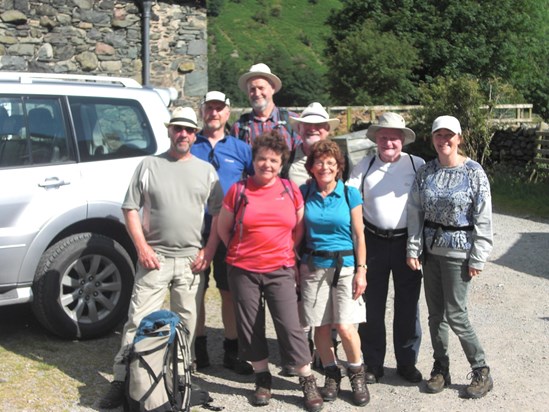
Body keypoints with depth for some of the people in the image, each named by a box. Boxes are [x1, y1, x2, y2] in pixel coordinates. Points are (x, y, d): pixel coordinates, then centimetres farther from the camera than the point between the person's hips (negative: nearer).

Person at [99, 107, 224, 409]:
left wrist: (209, 250, -2)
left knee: (187, 323, 7)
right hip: (154, 257, -1)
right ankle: (121, 381, 3)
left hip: (192, 259, 2)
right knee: (138, 319, -3)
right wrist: (142, 247, -6)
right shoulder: (149, 165, 4)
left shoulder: (206, 170, 8)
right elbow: (130, 209, 3)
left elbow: (218, 214, 9)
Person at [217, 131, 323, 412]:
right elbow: (222, 228, 8)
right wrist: (241, 252, 10)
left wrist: (288, 252, 9)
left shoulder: (291, 190, 3)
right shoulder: (238, 190, -1)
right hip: (243, 271, 1)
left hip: (280, 270, 0)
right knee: (251, 326, 8)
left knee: (290, 325, -4)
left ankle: (308, 381, 9)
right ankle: (262, 379, 26)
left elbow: (299, 227, 13)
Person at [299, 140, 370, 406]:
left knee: (345, 327, -9)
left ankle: (357, 374, 15)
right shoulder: (304, 193, 2)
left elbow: (359, 235, 1)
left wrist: (361, 270, -4)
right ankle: (331, 374, 24)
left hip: (344, 265, -2)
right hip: (313, 266, 2)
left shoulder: (350, 194, -1)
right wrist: (295, 265, 2)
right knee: (320, 326, 5)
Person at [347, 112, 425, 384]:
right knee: (372, 306, 9)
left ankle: (407, 362, 25)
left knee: (408, 306, 9)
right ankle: (373, 364, 23)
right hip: (373, 242, 1)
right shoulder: (364, 166, 3)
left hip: (407, 242, -1)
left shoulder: (418, 165, -1)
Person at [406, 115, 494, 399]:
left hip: (458, 251, -4)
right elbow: (415, 212, 5)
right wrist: (413, 249, -1)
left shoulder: (473, 172, -8)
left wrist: (478, 259, -10)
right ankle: (441, 369, 24)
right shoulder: (425, 172, 4)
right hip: (431, 249, 5)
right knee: (436, 313, 10)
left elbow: (483, 219, -8)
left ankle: (482, 372, 14)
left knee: (455, 315, -3)